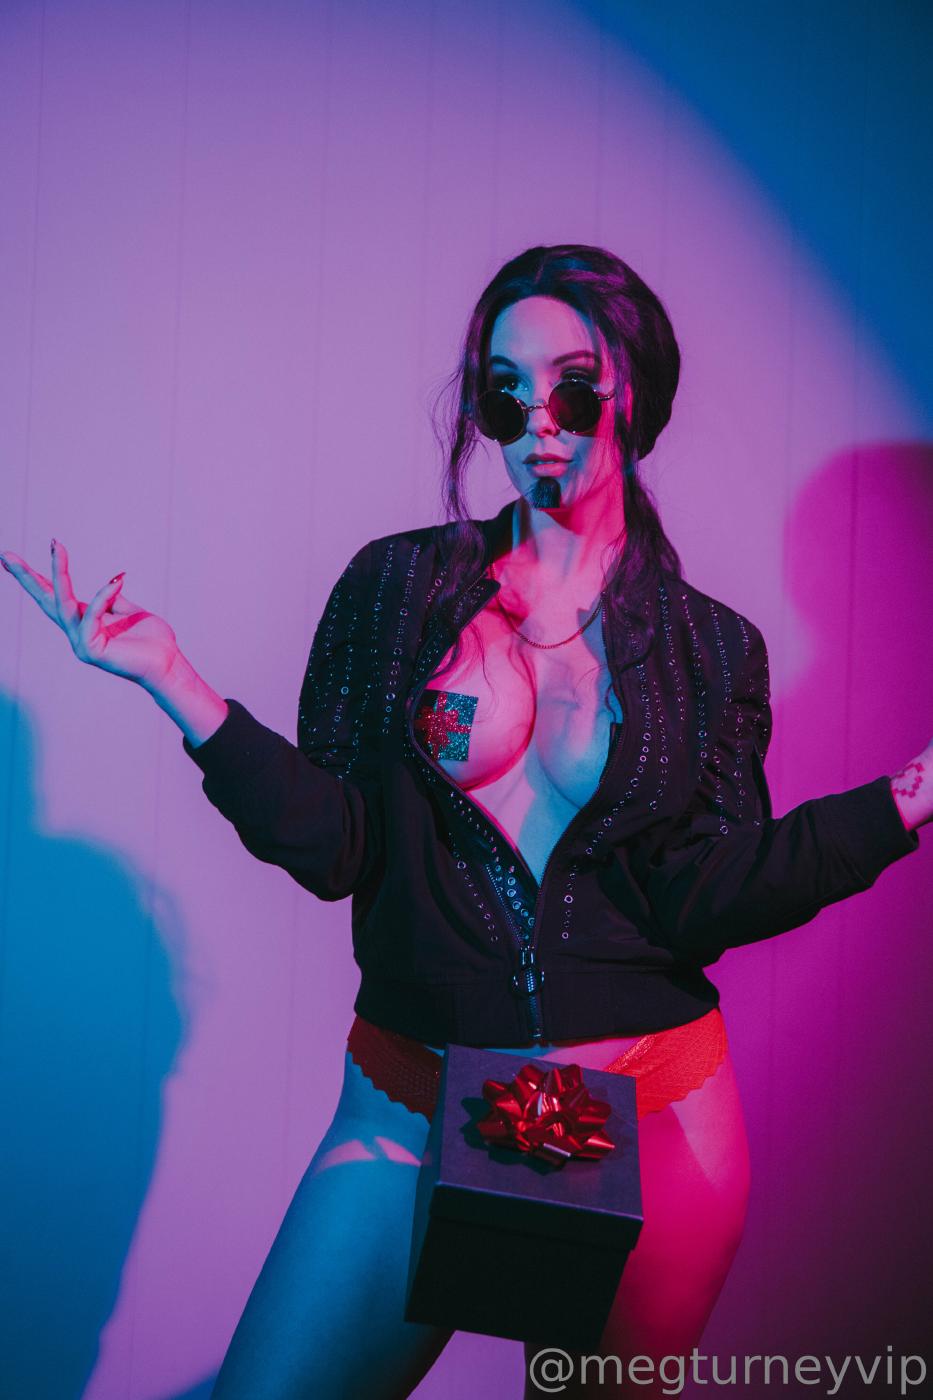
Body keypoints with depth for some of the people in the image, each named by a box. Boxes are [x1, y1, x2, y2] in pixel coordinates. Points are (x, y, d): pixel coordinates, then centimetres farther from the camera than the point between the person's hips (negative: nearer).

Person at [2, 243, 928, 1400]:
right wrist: (174, 683, -15)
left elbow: (702, 903, -8)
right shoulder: (396, 588, 0)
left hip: (652, 1113, 0)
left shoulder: (713, 650, 1)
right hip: (411, 1100, 0)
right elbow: (331, 848, -6)